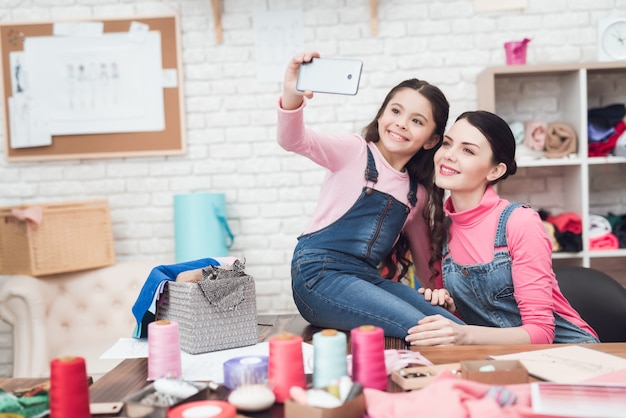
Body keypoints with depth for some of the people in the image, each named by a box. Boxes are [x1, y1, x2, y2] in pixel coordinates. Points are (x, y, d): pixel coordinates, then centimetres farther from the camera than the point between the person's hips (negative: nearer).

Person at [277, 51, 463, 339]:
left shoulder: (419, 193, 14)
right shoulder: (355, 152, -2)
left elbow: (424, 255, 29)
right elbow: (293, 140, -20)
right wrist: (291, 97, -39)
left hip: (368, 279, 6)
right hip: (319, 273, -6)